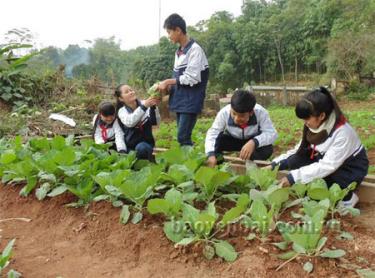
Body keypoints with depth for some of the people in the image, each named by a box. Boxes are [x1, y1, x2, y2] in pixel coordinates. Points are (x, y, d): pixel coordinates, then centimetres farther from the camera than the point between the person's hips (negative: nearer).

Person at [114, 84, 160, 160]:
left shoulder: (144, 104, -2)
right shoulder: (122, 111, -3)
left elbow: (155, 122, -14)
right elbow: (130, 122, -24)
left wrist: (153, 107, -27)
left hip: (146, 143, -1)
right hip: (130, 146, 1)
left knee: (141, 148, -33)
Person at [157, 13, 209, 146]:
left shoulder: (195, 49, -13)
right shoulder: (179, 52, 12)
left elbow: (191, 78, -18)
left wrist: (168, 81, -12)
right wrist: (168, 86, 0)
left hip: (190, 100, -8)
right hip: (179, 100, 8)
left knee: (183, 137, -11)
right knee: (183, 137, 11)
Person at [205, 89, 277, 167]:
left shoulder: (260, 112, -32)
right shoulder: (224, 113, -30)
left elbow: (271, 133, -32)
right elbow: (212, 133, -31)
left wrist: (254, 142, -49)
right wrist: (211, 154, -47)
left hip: (252, 141, 0)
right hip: (232, 140, 0)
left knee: (268, 149, -32)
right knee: (217, 139, -31)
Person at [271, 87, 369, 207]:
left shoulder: (343, 133, -31)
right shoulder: (316, 125, -11)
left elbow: (327, 166, -35)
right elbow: (299, 150, -5)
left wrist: (294, 177, -38)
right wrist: (276, 164, -17)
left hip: (350, 169, -5)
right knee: (295, 160, -19)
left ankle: (346, 197, -4)